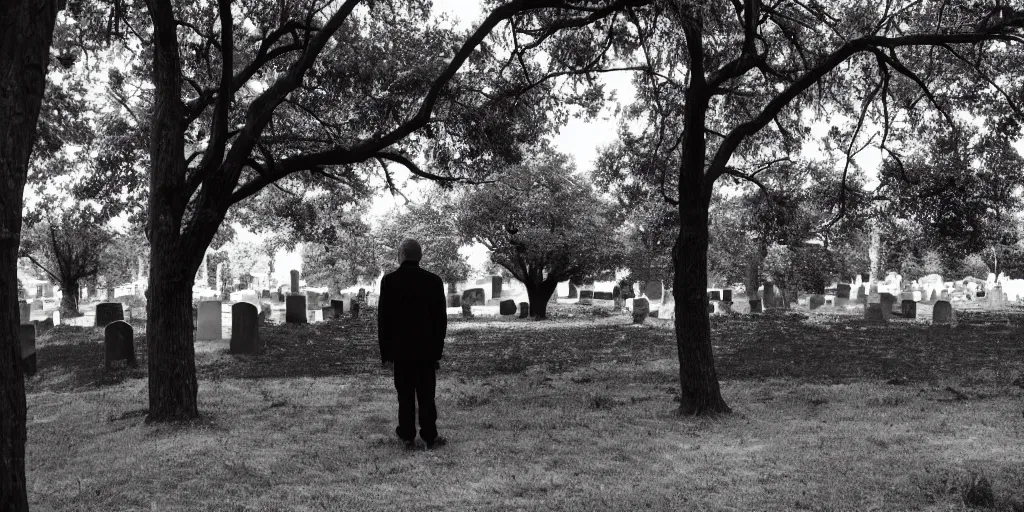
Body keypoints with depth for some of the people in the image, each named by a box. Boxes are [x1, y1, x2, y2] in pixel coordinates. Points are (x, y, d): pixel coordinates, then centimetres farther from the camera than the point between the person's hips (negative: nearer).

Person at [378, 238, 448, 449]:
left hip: (400, 350, 0)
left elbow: (383, 319, -3)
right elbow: (441, 319, -1)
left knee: (405, 395, 8)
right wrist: (437, 350, 6)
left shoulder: (389, 281, -6)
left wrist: (385, 352, 4)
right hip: (426, 349, 0)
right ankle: (430, 437, 8)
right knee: (426, 395, 6)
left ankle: (408, 437, 12)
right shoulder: (433, 281, -4)